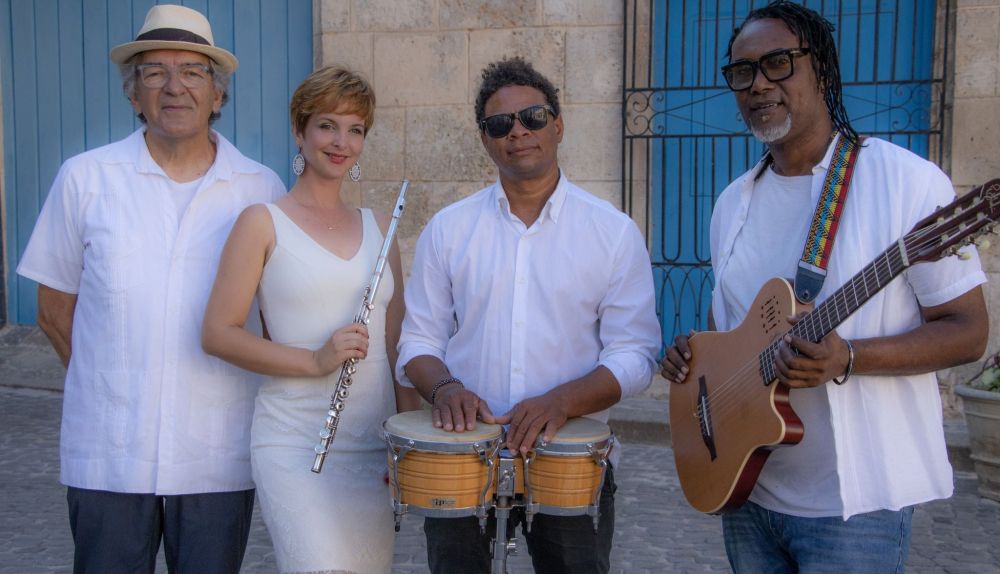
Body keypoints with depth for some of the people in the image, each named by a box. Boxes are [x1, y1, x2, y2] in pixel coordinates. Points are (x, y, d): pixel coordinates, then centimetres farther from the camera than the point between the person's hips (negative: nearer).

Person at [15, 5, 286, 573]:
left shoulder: (262, 188, 1)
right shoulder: (85, 178, 1)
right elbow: (56, 309, 8)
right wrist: (116, 384, 5)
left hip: (220, 459, 0)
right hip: (107, 455, 0)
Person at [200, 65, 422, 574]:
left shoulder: (377, 227, 12)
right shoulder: (263, 222, -2)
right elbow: (218, 333, -7)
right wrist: (315, 360, -17)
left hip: (374, 443, 5)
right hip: (295, 442, -5)